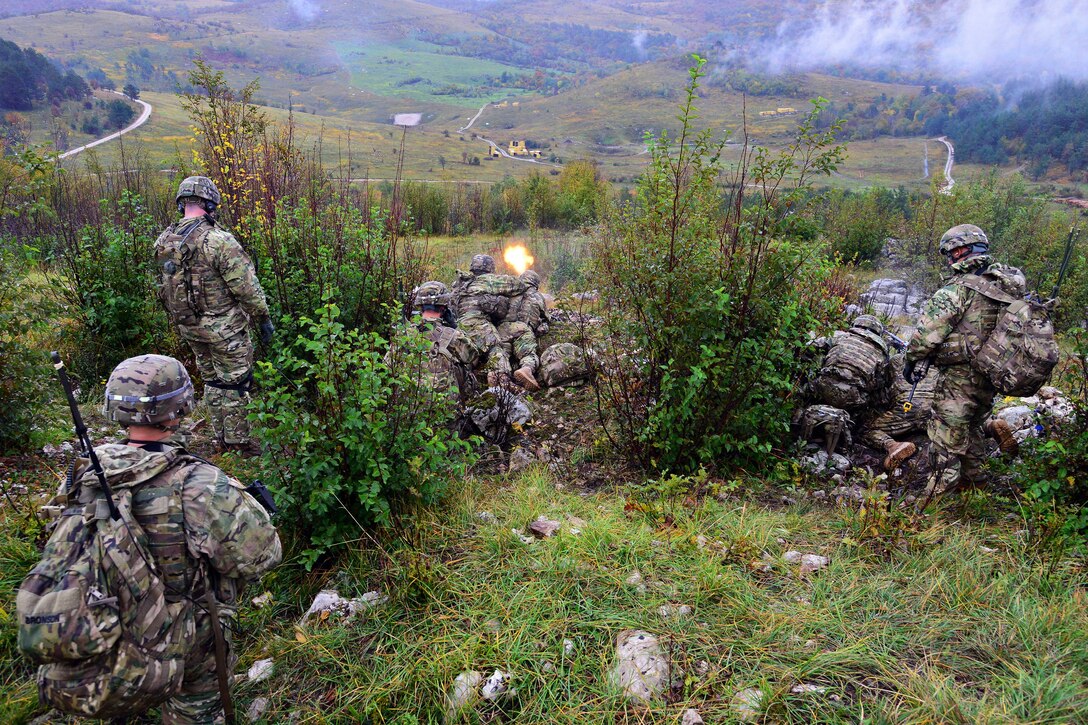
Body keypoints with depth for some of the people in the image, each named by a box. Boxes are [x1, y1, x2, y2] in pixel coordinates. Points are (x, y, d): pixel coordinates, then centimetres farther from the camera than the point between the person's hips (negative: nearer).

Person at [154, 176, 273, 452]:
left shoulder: (164, 240, 1)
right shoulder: (219, 240, -22)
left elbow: (167, 283, 12)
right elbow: (247, 287, -19)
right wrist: (264, 318, -8)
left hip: (188, 325, 7)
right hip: (223, 327, -7)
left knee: (211, 380, 19)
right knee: (234, 381, 6)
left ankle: (221, 439, 29)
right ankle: (237, 443, 13)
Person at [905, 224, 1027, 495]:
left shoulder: (959, 289, -19)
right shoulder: (1006, 285, 6)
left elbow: (928, 332, -20)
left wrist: (912, 360, -5)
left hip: (959, 378, -8)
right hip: (989, 378, 8)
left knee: (947, 434, 1)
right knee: (971, 427, 26)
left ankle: (939, 494, 7)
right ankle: (974, 476, 41)